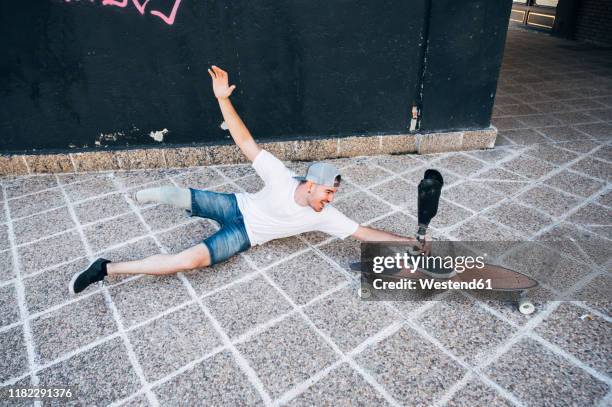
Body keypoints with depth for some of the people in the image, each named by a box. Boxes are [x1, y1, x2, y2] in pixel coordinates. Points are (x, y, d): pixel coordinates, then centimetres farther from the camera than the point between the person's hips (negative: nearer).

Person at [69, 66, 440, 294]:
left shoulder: (324, 216, -16)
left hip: (244, 236, 0)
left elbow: (365, 232, -14)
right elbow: (246, 142, -22)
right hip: (237, 206, 0)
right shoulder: (282, 177, -22)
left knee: (192, 260, -23)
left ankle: (110, 269, -7)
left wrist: (409, 241, -19)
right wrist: (223, 98, -31)